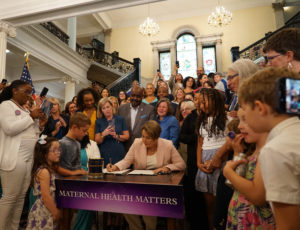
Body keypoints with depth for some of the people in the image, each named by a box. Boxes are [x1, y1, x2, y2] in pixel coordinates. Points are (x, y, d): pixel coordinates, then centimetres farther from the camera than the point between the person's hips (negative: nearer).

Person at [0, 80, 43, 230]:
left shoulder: (23, 109, 20)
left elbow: (34, 133, 20)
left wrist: (37, 118, 5)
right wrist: (31, 117, -11)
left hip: (29, 157, 7)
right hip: (13, 158, -7)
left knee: (21, 196, 10)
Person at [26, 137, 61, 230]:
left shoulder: (50, 169, 7)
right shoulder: (44, 171, -20)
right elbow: (46, 197, -21)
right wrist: (56, 213, -13)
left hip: (49, 212, 8)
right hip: (43, 213, -8)